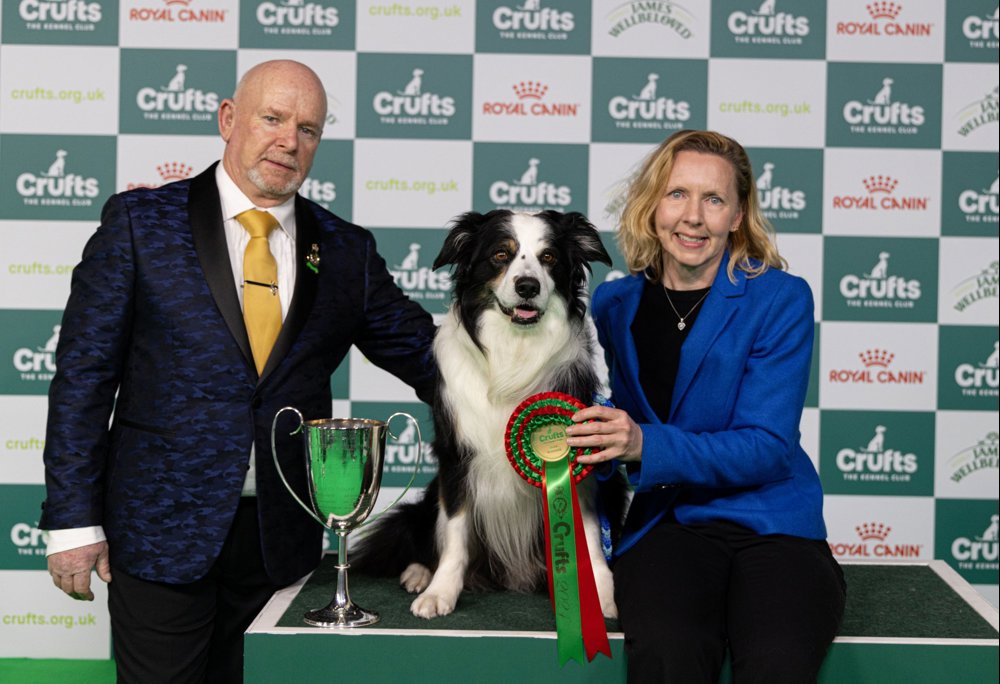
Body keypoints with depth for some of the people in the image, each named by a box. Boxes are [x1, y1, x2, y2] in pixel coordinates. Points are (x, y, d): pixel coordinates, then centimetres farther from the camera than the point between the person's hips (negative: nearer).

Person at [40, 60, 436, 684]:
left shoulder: (346, 250, 7)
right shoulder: (141, 221, -1)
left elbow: (425, 356, 11)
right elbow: (84, 373, -3)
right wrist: (74, 519, -7)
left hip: (284, 536, 3)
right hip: (162, 531, -2)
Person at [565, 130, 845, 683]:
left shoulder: (781, 299, -2)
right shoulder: (615, 304, 10)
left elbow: (767, 447, -10)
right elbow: (601, 423, 18)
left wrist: (645, 445, -24)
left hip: (771, 526, -1)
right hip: (664, 523, 2)